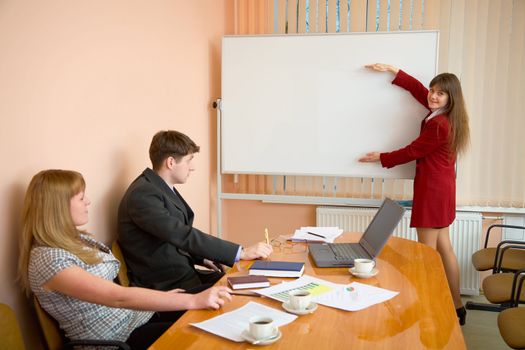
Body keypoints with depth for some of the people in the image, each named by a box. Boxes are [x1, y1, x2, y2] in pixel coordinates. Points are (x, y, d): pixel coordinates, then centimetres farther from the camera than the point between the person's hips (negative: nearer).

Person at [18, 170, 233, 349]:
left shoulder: (76, 239, 7)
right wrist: (193, 300, -31)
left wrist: (160, 295, 4)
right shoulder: (48, 260, -21)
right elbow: (119, 297, -29)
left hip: (137, 313, 8)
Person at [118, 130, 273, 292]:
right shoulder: (143, 194, -20)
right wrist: (242, 252, -24)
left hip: (181, 274, 9)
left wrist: (203, 258, 2)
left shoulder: (163, 188, 9)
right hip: (163, 286, -9)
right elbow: (184, 236, -26)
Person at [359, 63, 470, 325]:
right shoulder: (447, 117, 6)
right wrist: (392, 70, 18)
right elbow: (417, 89, 16)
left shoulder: (439, 125, -22)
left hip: (432, 188, -10)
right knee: (443, 246, 15)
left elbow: (412, 152, -12)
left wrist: (381, 158, 1)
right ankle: (456, 306, 24)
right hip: (442, 186, 10)